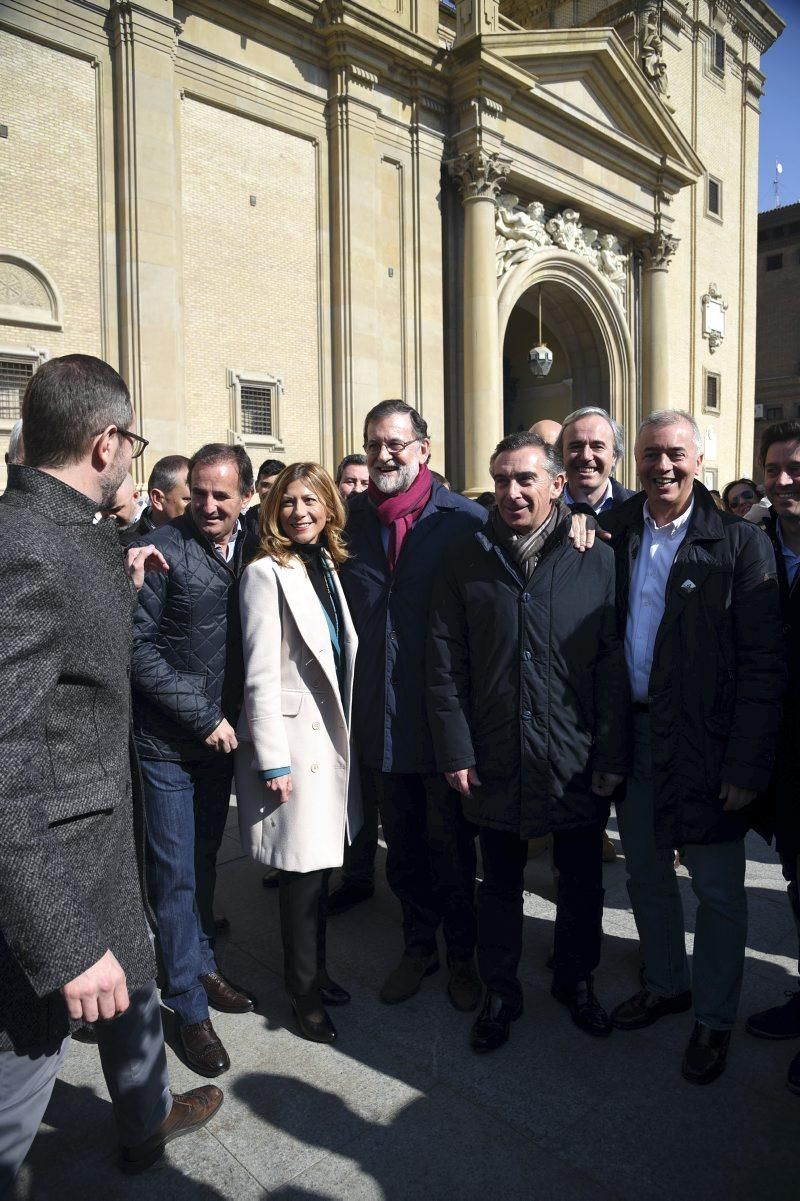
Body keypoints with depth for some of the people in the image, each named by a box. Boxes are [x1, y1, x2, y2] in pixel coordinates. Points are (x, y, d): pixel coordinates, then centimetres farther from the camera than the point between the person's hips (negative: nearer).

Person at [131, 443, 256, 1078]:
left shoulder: (249, 549, 2)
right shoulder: (163, 549, -14)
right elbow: (139, 646, -16)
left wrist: (230, 717, 1)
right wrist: (203, 717, -15)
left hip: (221, 735, 5)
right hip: (168, 741, -5)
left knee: (204, 860, 19)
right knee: (177, 874, 5)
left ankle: (203, 966, 38)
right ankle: (189, 1008, 20)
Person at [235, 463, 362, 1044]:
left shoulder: (328, 567, 10)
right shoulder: (266, 573, -12)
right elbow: (261, 675, -15)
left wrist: (350, 730, 12)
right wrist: (273, 760, -15)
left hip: (334, 734, 7)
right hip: (294, 738, -7)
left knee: (321, 862, 16)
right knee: (303, 868, 3)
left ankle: (316, 972, 33)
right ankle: (303, 990, 22)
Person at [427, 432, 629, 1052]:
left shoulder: (597, 559, -4)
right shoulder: (466, 559, -2)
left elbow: (614, 666, -4)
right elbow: (445, 664, -2)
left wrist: (612, 756, -6)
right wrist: (456, 751, -6)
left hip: (578, 762, 0)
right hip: (496, 761, 0)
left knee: (582, 883, 18)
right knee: (500, 885, 16)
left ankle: (577, 982, 42)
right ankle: (500, 993, 37)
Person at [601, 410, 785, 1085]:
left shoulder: (740, 544, -8)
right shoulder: (614, 533, 3)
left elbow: (764, 665, -11)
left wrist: (747, 764, -14)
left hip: (704, 744, -4)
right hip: (630, 733, 4)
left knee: (719, 891, 9)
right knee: (646, 874, 19)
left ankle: (714, 1018, 30)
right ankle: (665, 984, 41)